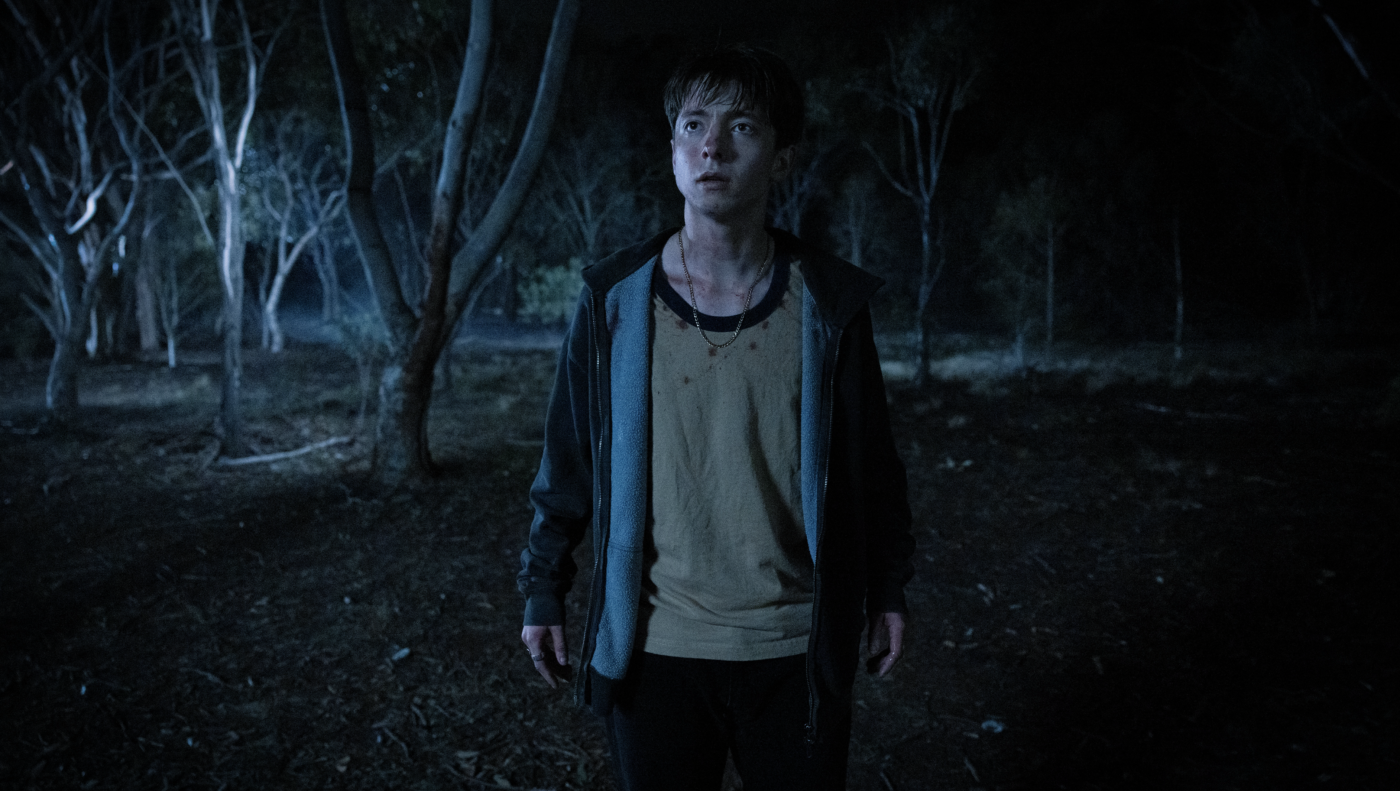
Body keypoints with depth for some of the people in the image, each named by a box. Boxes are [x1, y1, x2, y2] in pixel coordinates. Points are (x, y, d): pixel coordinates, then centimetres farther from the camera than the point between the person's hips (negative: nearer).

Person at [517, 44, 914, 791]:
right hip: (653, 649, 0)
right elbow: (568, 459, 3)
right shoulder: (613, 298, -5)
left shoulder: (828, 303, -5)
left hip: (795, 650, 0)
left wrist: (887, 588, 8)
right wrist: (543, 589, 5)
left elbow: (871, 461, 4)